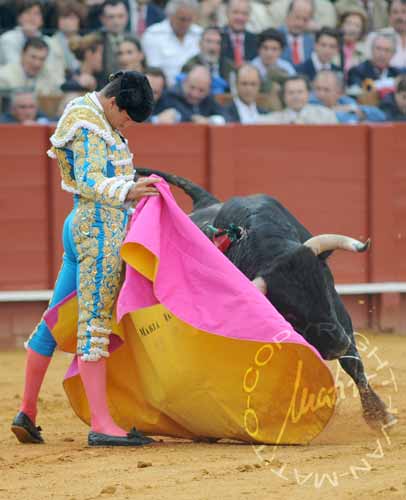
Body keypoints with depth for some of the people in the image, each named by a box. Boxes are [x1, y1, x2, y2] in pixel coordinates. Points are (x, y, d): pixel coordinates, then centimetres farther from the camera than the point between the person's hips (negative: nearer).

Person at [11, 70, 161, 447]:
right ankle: (101, 425, -15)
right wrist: (128, 191, -40)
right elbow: (89, 182, -25)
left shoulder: (96, 118, 19)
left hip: (79, 226, 11)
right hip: (100, 230, -11)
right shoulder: (89, 126, -13)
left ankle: (27, 413, 21)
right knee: (95, 323, -13)